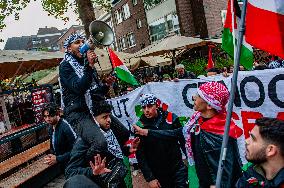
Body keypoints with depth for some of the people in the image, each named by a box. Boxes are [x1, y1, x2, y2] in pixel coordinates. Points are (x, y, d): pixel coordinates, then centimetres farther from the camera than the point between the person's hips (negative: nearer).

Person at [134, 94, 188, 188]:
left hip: (177, 169, 0)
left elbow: (183, 140, 2)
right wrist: (149, 178, -10)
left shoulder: (171, 118, -9)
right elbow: (140, 155, -7)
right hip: (157, 174, 0)